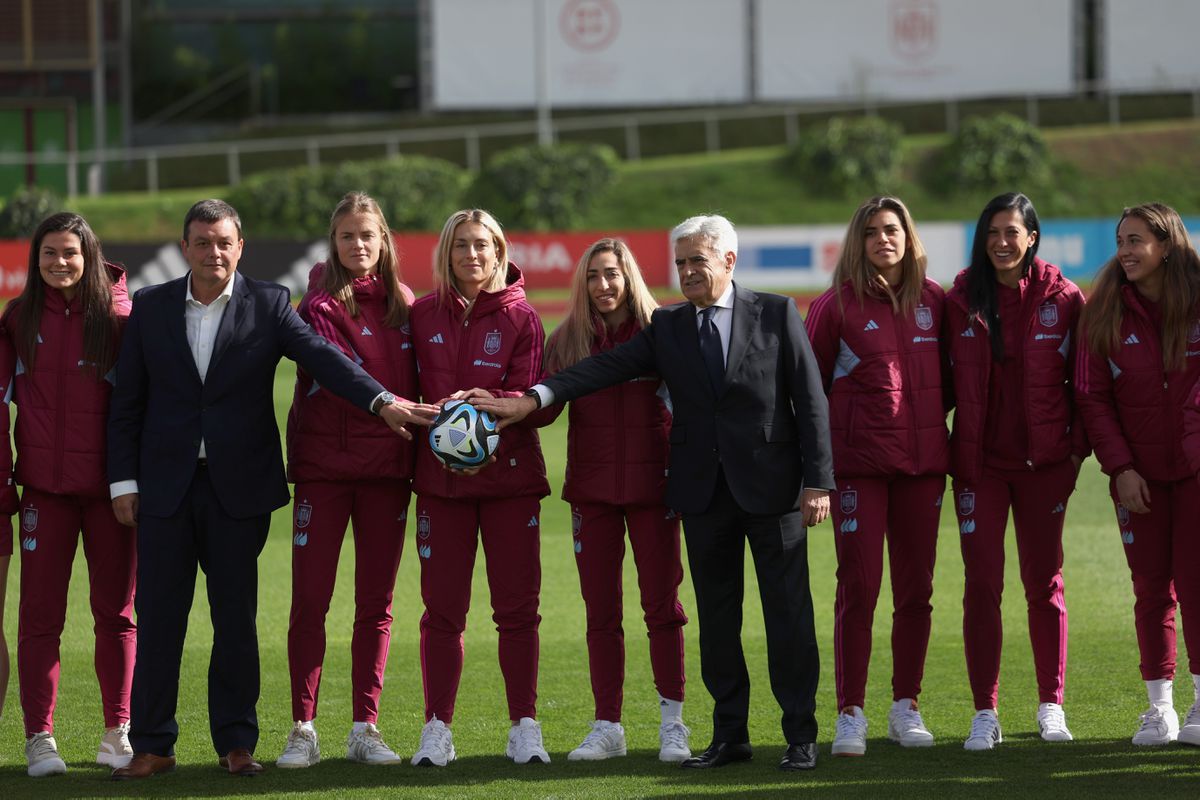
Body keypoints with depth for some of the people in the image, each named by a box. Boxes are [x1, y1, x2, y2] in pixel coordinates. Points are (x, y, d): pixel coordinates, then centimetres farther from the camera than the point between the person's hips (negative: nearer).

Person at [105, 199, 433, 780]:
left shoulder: (268, 305, 2)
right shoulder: (150, 308, 6)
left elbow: (322, 358, -12)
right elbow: (127, 403, 7)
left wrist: (382, 401, -27)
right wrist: (124, 481, 0)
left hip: (239, 488, -1)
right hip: (165, 487, 1)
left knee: (236, 619, 4)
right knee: (158, 619, 1)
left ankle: (236, 743, 13)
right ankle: (152, 746, 8)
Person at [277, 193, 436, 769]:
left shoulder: (404, 305, 10)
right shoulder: (320, 305, -4)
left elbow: (416, 384, 13)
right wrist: (396, 407, -28)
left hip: (386, 469, 4)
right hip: (323, 464, -4)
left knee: (376, 603, 6)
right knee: (310, 599, -4)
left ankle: (365, 728, 12)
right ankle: (303, 730, 1)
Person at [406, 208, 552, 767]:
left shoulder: (521, 317, 1)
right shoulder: (423, 315, 6)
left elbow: (531, 396, -5)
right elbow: (413, 391, 5)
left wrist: (489, 405, -23)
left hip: (510, 474, -1)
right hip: (440, 475, 1)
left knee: (517, 606, 0)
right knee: (442, 609, 1)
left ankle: (524, 728, 6)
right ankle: (437, 730, 6)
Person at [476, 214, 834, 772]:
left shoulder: (777, 314, 0)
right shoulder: (667, 327, 8)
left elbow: (810, 400, -2)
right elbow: (607, 367, -3)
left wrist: (818, 480, -9)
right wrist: (535, 397, -17)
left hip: (771, 488, -3)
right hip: (704, 493, 3)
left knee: (788, 612, -1)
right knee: (716, 616, 7)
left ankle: (801, 736, 6)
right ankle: (730, 735, 15)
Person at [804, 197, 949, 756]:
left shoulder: (933, 301, 8)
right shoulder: (837, 305, -2)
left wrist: (931, 418, 7)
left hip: (923, 459, 4)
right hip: (859, 463, -3)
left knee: (916, 588, 6)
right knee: (858, 587, -7)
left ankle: (905, 707, 15)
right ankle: (850, 715, -2)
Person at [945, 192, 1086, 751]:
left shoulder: (1062, 299, -1)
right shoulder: (961, 301, 1)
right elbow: (949, 381, 3)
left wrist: (1077, 448, -3)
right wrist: (950, 452, -4)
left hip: (1044, 459, 0)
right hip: (980, 462, 0)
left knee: (1045, 583, 6)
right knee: (982, 583, -1)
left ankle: (1051, 706, 16)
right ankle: (984, 713, 3)